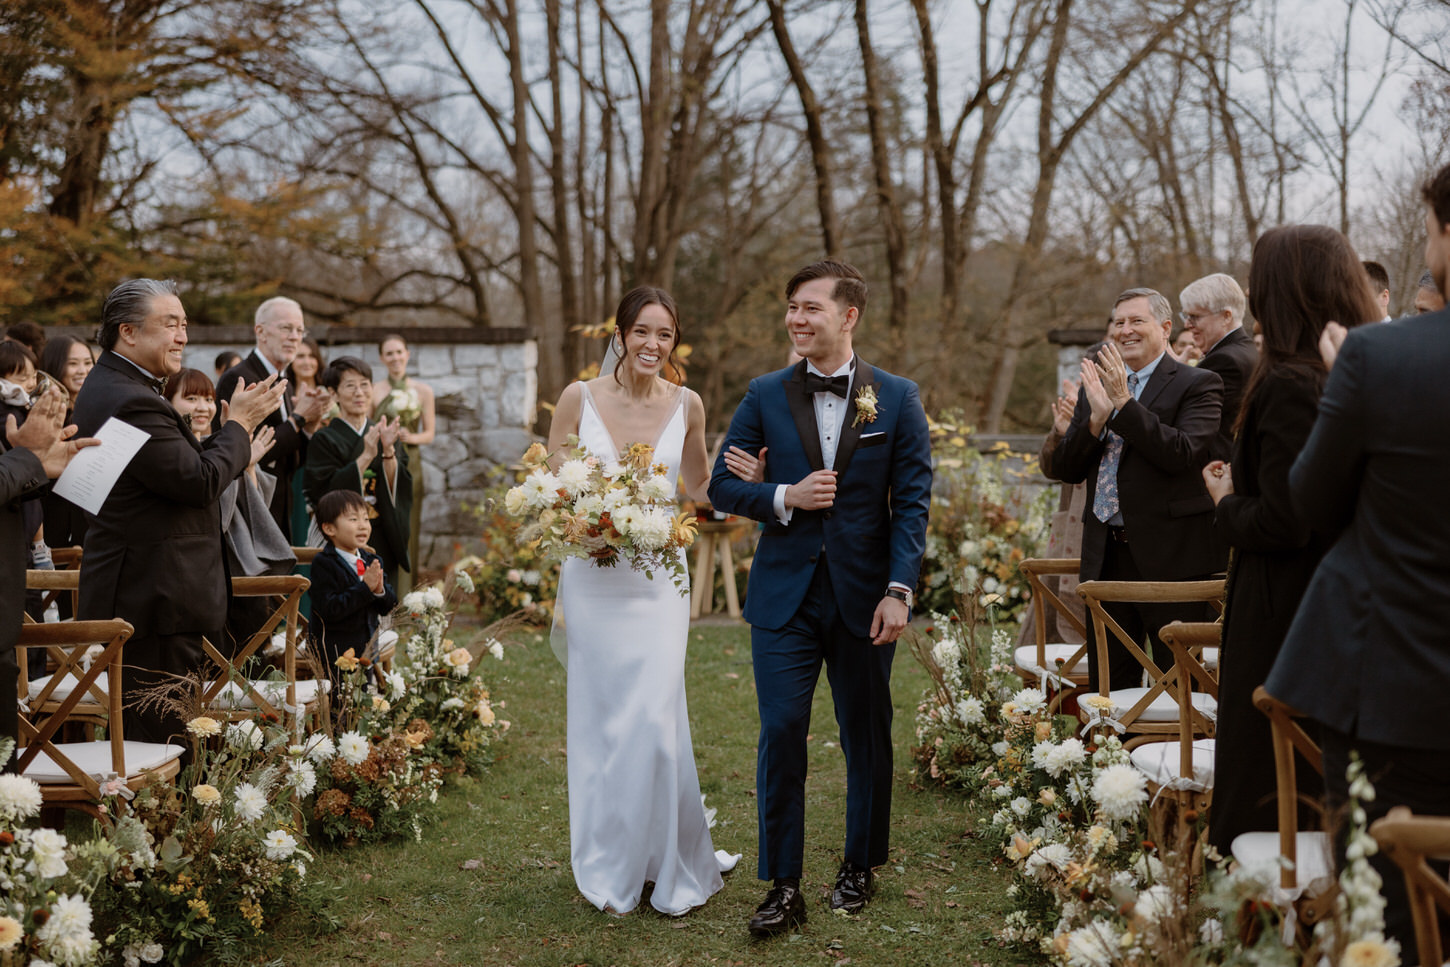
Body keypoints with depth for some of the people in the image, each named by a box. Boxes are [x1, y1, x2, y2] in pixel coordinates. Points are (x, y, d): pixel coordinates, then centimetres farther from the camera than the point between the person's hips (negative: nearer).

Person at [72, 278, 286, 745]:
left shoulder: (110, 386, 15)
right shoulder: (130, 401, -20)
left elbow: (185, 465, 15)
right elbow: (199, 482, -22)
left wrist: (231, 427, 6)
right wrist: (238, 424, -9)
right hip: (157, 601, -11)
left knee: (133, 732, 16)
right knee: (163, 737, -6)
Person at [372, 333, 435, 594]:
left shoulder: (423, 390, 7)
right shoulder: (373, 391, 5)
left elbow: (429, 434, 7)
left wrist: (410, 437, -12)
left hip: (409, 465, 1)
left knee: (407, 530, -1)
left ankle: (404, 597, 7)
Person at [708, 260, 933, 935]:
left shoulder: (897, 399, 0)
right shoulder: (765, 397, 4)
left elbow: (912, 500, -3)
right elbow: (722, 485, 5)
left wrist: (899, 589, -11)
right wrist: (784, 497, -13)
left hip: (864, 594, 0)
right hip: (785, 593, 1)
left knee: (866, 734, 11)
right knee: (781, 733, -4)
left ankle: (859, 866, 30)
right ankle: (783, 886, 7)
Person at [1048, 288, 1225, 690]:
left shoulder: (1198, 384, -2)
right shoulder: (1096, 387, 15)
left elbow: (1182, 454, -18)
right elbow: (1065, 469, 7)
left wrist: (1124, 403, -19)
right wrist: (1096, 418, -10)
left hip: (1170, 556, -5)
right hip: (1105, 558, 5)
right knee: (1107, 688, 10)